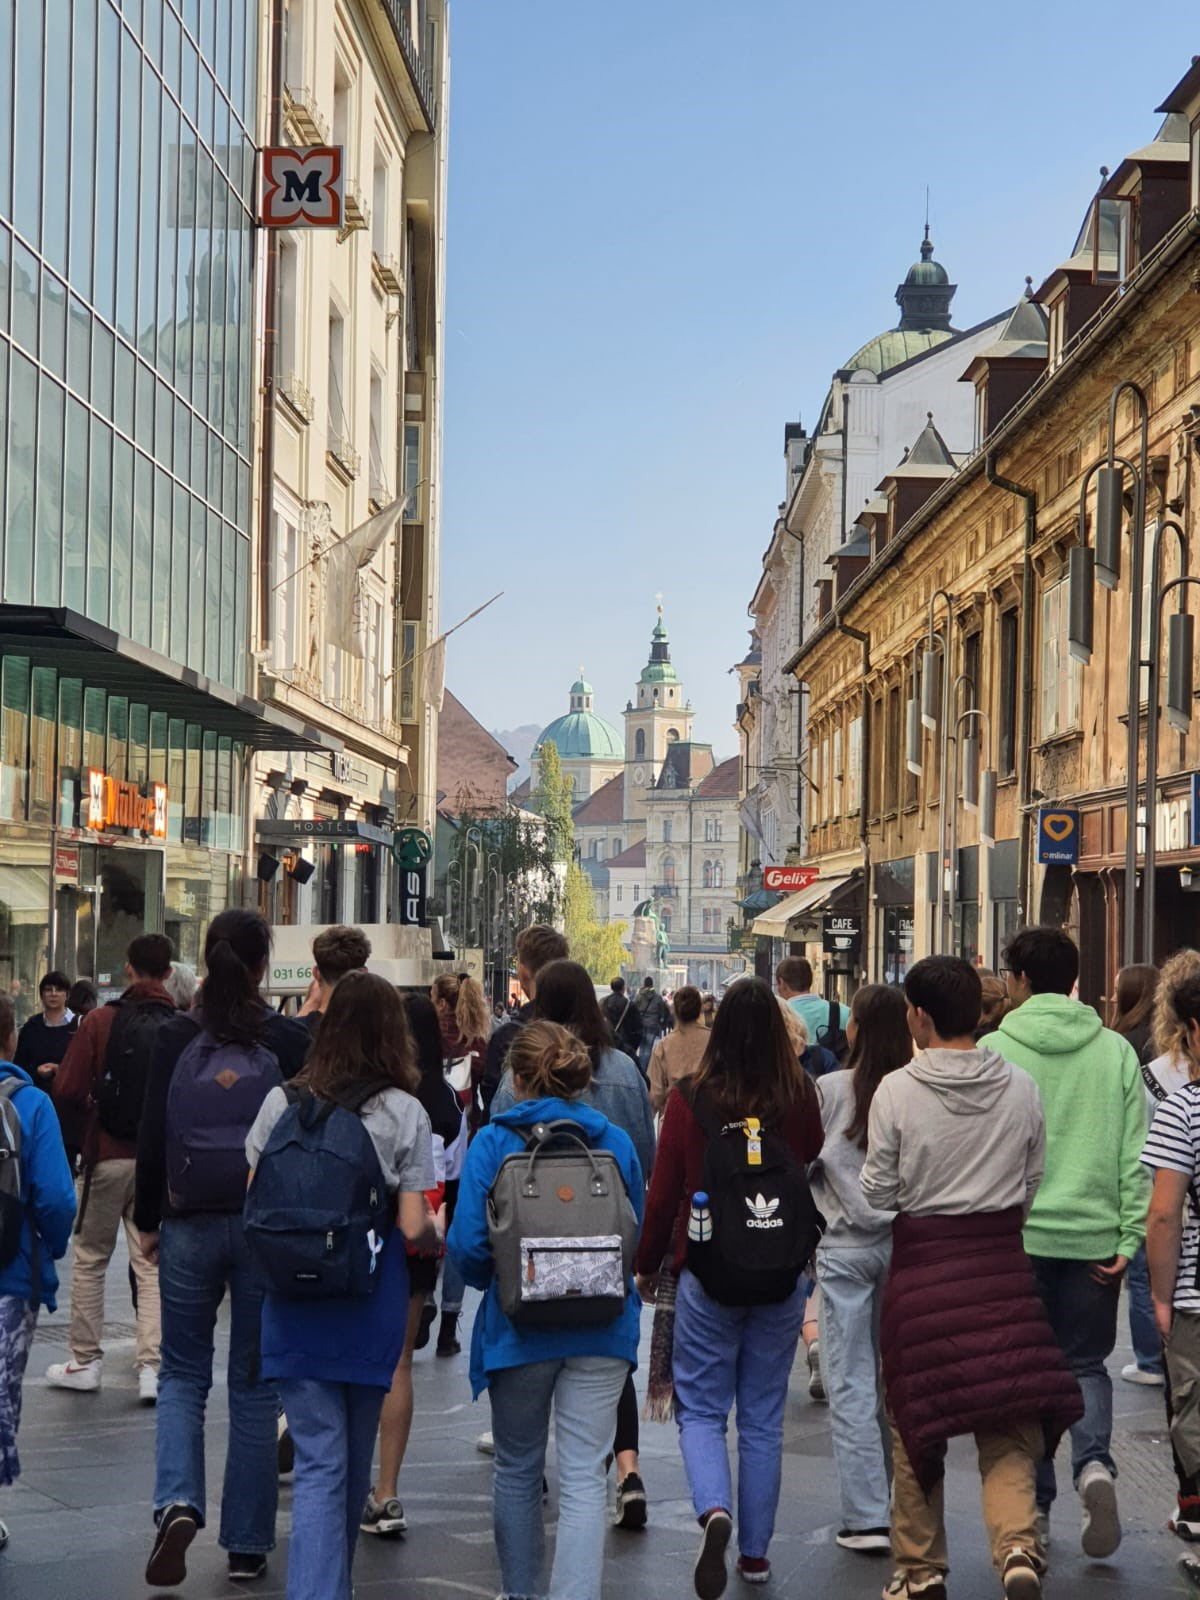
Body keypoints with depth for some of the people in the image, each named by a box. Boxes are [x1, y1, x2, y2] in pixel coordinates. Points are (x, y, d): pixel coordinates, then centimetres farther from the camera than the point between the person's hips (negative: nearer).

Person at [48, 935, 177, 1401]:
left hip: (106, 1157, -1)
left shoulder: (101, 1021, -8)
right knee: (153, 1266, 7)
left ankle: (85, 1362, 17)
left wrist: (90, 1124, 8)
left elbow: (67, 1092, -11)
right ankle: (152, 1366, -1)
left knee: (90, 1260, 13)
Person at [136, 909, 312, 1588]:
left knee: (183, 1373, 13)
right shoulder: (290, 1039, -5)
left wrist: (149, 1221, 9)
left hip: (190, 1225, 1)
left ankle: (178, 1503, -11)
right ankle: (247, 1544, 12)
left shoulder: (177, 1037, -3)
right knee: (255, 1383, 9)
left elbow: (152, 1137, -1)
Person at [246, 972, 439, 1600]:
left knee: (319, 1460, 0)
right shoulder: (404, 1112, -7)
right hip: (372, 1303, 0)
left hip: (295, 1302, 0)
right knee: (356, 1454, 18)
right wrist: (439, 1235, 13)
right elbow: (414, 1229, -9)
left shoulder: (282, 1102, -2)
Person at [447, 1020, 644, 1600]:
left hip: (518, 1328, -1)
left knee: (517, 1470, 18)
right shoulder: (617, 1143, 1)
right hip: (601, 1332, 1)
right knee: (583, 1478, 0)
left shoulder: (492, 1142, -7)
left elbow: (468, 1244, -10)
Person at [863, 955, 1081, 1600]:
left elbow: (879, 1194, -4)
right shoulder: (1022, 1088, -1)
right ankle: (1018, 1544, -13)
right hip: (1002, 1262, 2)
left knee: (916, 1423, 10)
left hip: (921, 1264, -2)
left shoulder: (897, 1091, -10)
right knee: (1008, 1423, 6)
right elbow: (1032, 1184, 8)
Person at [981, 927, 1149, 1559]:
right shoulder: (1116, 1051, 2)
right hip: (1093, 1238, 2)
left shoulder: (994, 1050, -6)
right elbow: (1136, 1155, -1)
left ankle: (1033, 1506, 15)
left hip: (1015, 1237, -2)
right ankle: (1094, 1463, -11)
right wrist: (1129, 1238, 1)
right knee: (1085, 1363, 15)